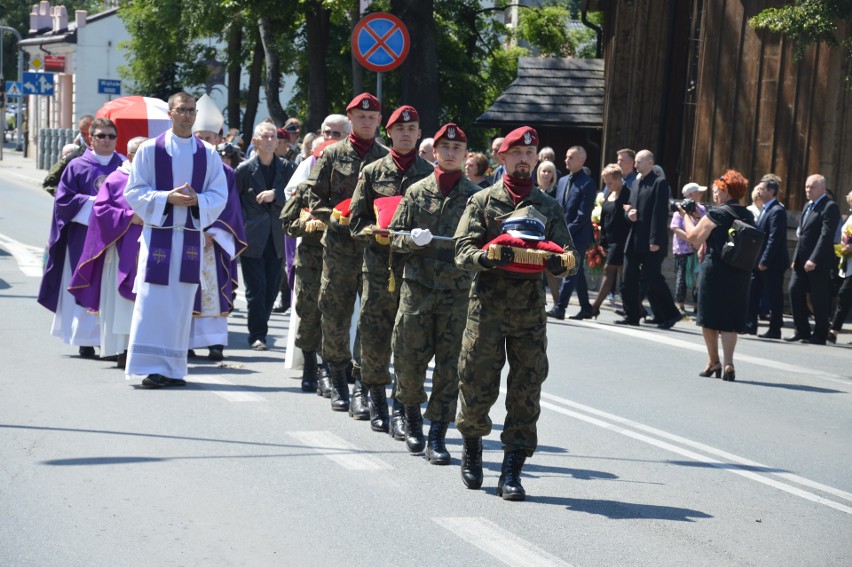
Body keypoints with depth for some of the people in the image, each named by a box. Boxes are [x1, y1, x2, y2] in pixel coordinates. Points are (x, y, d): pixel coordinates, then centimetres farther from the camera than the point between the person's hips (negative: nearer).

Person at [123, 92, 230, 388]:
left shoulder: (208, 154, 9)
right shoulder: (150, 149, 1)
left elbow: (219, 196, 7)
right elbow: (134, 191, -1)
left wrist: (197, 200, -13)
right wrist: (167, 198, -15)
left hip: (191, 236, 3)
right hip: (158, 234, -3)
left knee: (182, 303, 5)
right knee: (153, 302, -8)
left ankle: (173, 368, 12)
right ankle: (151, 367, -6)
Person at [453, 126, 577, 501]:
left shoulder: (548, 207, 13)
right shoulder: (482, 202, 6)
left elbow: (568, 252, 9)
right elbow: (462, 250, -4)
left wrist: (562, 262, -16)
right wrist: (485, 258, -26)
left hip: (530, 308, 2)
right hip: (487, 304, -2)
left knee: (526, 392, -2)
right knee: (477, 386, 1)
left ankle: (511, 470, 4)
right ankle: (471, 447, 28)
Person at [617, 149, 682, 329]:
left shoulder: (659, 183, -8)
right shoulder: (636, 184, 18)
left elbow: (660, 213, -14)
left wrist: (655, 240, -20)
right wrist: (628, 213, -3)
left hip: (651, 241, -8)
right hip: (634, 240, 8)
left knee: (653, 279, -5)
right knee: (628, 279, 5)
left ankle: (670, 314, 5)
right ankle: (631, 315, 11)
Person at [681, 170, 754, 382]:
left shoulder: (717, 214, -12)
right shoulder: (748, 217, 8)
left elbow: (694, 238, -11)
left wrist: (686, 216, 5)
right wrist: (698, 217, 18)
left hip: (715, 271, -5)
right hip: (740, 274, 5)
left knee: (709, 318, 9)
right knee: (730, 321, 8)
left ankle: (713, 362, 16)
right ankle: (728, 363, -3)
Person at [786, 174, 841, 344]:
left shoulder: (830, 207, -11)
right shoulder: (808, 206, 18)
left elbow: (826, 235, -18)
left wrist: (814, 260, -23)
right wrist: (796, 257, 13)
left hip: (818, 263, -8)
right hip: (802, 260, 8)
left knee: (819, 299, -1)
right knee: (795, 291, 3)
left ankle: (819, 335, 7)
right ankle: (802, 331, 10)